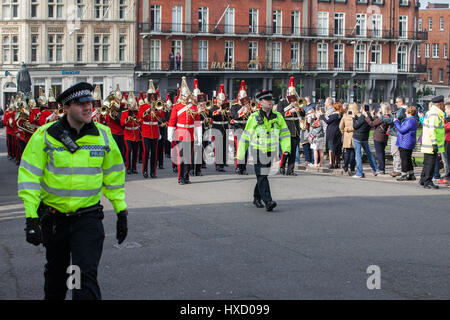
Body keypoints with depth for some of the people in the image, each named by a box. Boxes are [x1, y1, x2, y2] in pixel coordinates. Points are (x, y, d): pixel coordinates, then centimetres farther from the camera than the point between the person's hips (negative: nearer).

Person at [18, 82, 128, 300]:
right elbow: (29, 176, -9)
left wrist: (121, 212, 9)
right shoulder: (45, 135, -9)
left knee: (86, 273, -12)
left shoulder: (103, 135, -2)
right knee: (56, 272, 19)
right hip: (53, 215, 1)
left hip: (88, 215, 0)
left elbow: (113, 175, 9)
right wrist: (31, 217, -16)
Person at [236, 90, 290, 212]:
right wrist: (240, 155, 2)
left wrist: (286, 149, -10)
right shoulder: (254, 118, -6)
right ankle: (268, 202, -20)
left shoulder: (277, 117, 2)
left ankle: (257, 198, 33)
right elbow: (245, 137, 1)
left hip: (271, 152, 4)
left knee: (263, 175, 15)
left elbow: (285, 134, 7)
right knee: (262, 176, -13)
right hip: (258, 152, -4)